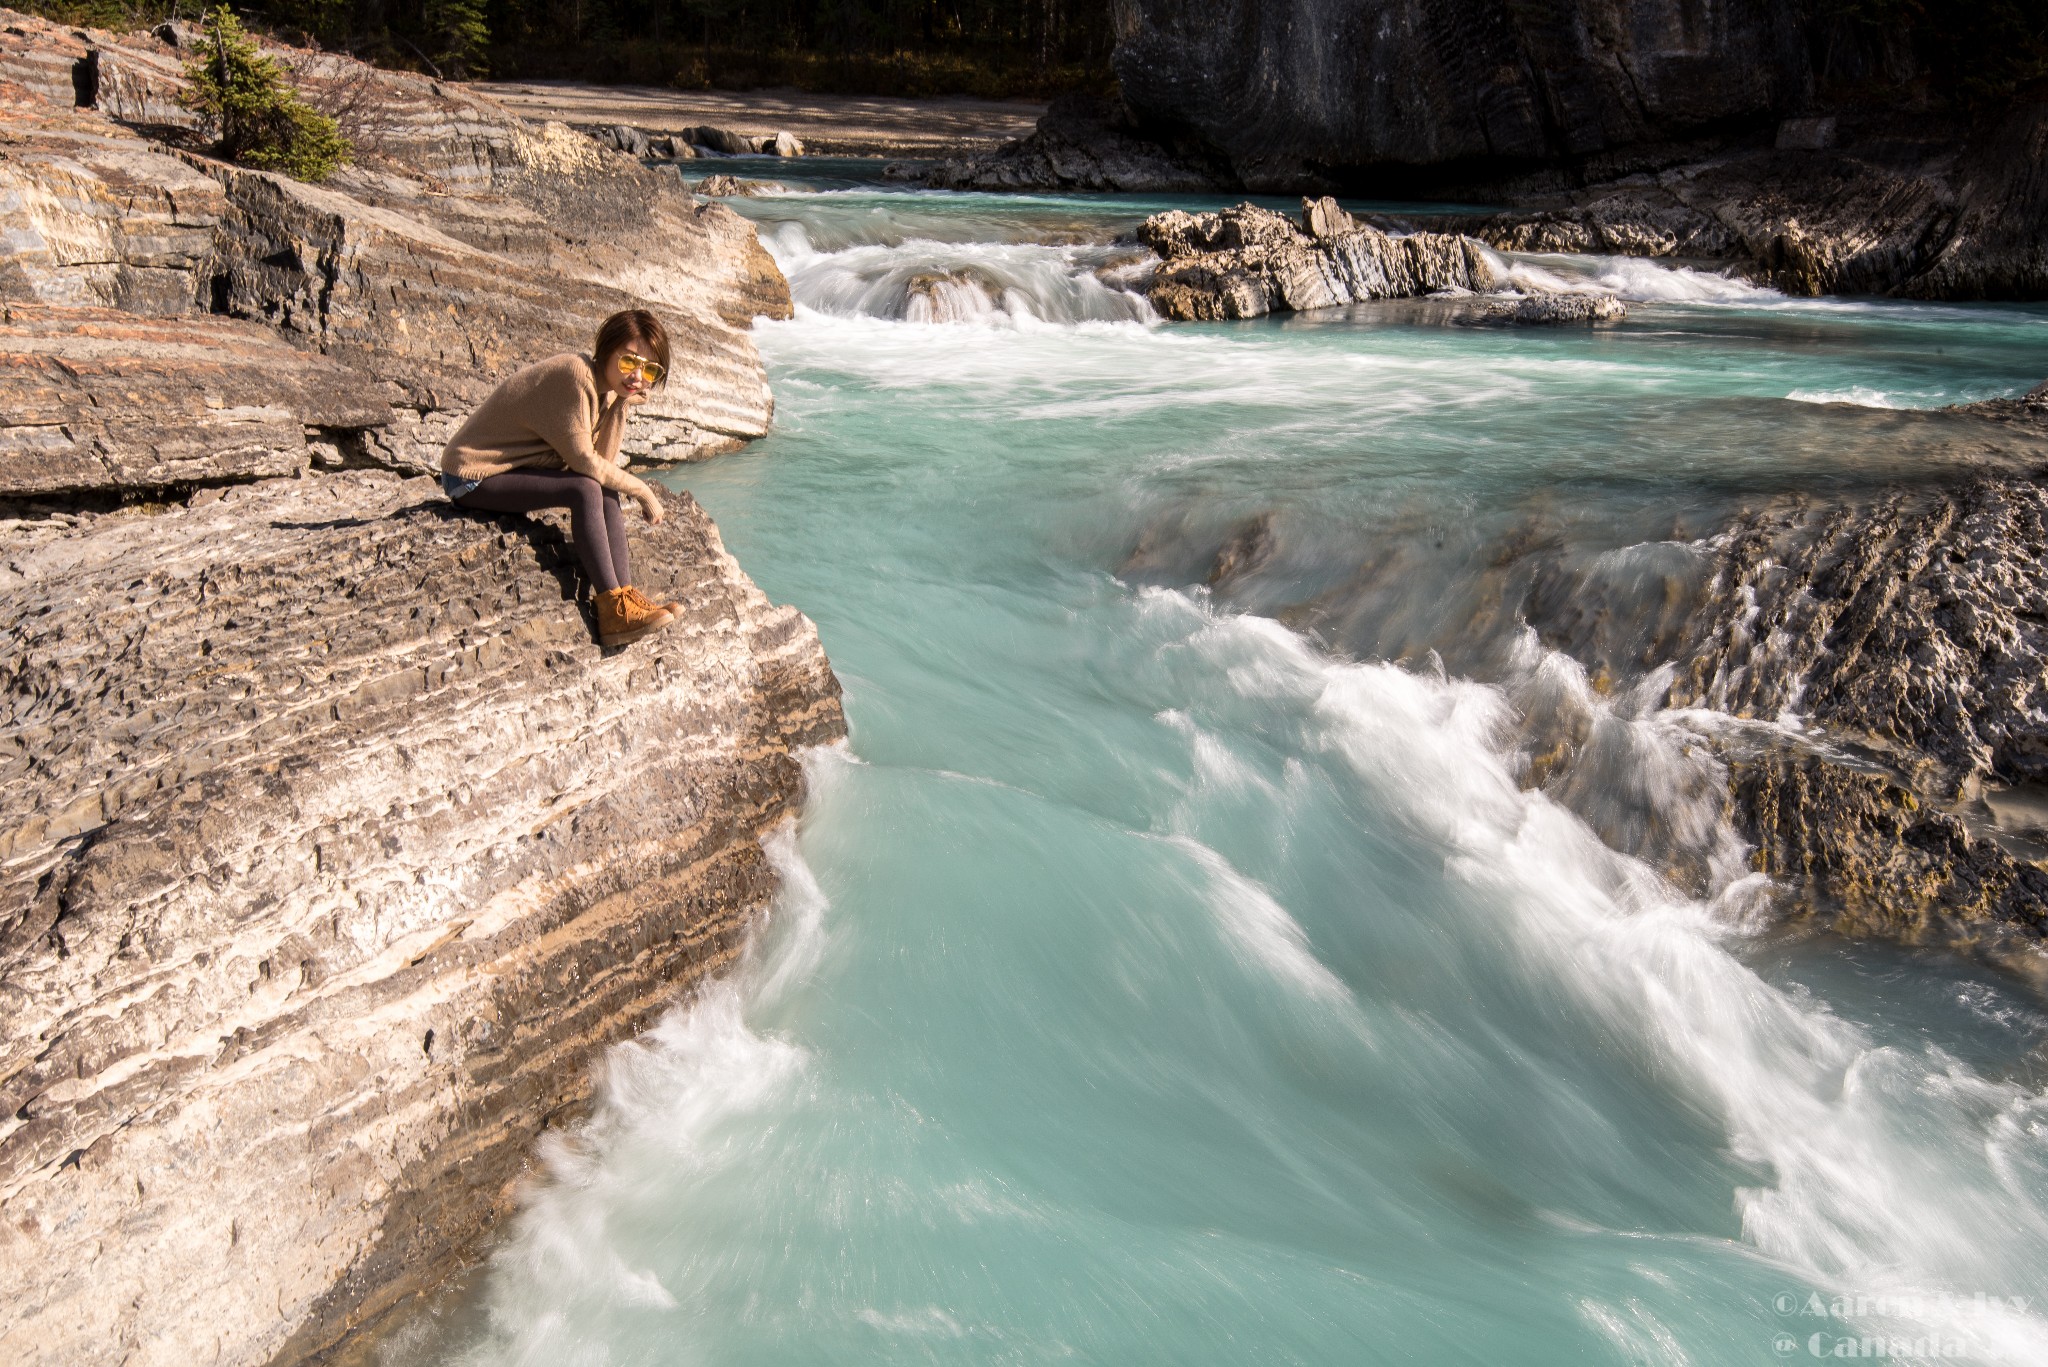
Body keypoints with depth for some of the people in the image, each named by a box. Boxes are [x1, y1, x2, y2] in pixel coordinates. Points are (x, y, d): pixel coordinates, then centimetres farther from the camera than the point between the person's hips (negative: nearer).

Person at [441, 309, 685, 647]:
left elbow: (605, 462, -5)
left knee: (607, 493, -6)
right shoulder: (577, 376, -22)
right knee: (585, 490, -24)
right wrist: (642, 491, -12)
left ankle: (624, 599, -13)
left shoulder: (606, 387, 5)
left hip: (512, 466, 9)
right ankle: (613, 609, -23)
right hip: (473, 476, -9)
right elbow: (584, 461, -21)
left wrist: (622, 404, -12)